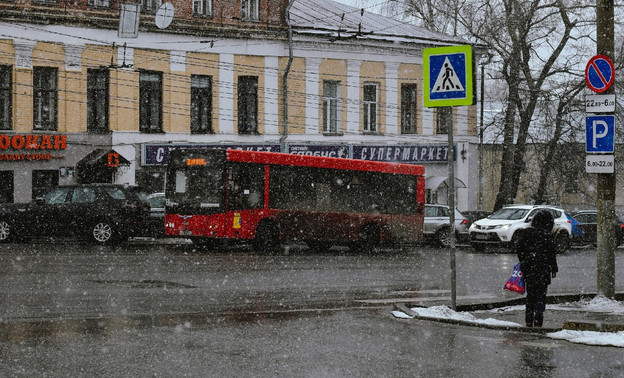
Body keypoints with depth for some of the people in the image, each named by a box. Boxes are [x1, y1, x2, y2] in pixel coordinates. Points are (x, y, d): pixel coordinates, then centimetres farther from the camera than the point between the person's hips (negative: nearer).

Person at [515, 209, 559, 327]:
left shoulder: (526, 232, 3)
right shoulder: (547, 235, -10)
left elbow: (519, 247, 9)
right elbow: (552, 253, -7)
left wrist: (523, 263, 20)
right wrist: (554, 269, 2)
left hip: (528, 268, 4)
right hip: (542, 269, -4)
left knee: (530, 296, 16)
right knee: (540, 296, 1)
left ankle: (528, 321, 19)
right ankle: (537, 322, -4)